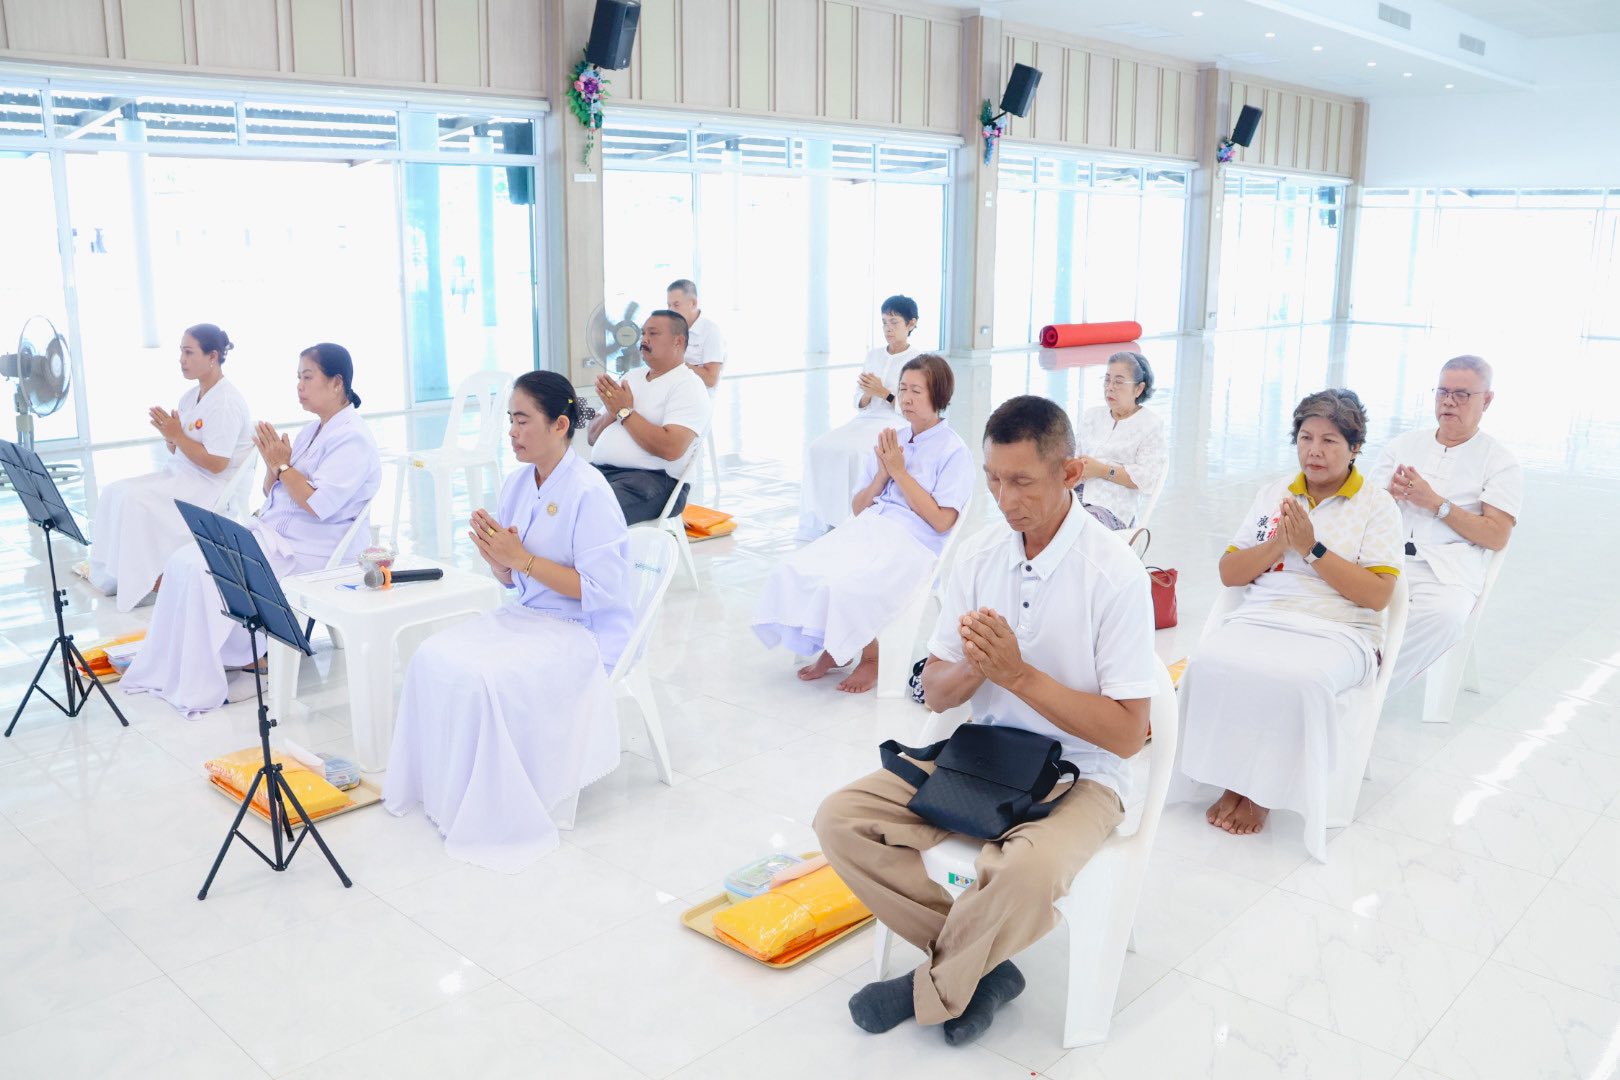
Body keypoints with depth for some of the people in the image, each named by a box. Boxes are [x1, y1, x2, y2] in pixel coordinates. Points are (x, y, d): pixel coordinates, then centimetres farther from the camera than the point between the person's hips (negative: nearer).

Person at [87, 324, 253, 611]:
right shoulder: (190, 396, 11)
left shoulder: (226, 404, -17)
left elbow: (215, 464, -21)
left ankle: (139, 582, -10)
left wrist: (177, 434, -18)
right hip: (180, 475, 10)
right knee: (114, 492, -2)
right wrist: (168, 433, -6)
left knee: (133, 500, -22)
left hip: (212, 487, -10)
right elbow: (177, 450, 16)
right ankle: (108, 572, -1)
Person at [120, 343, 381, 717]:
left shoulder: (352, 440, -13)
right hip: (271, 532, 9)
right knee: (183, 561, -5)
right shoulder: (312, 431, 16)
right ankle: (170, 670, -1)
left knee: (202, 570, -20)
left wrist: (283, 465, -15)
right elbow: (272, 492, 17)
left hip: (308, 551, -9)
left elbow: (319, 505, -22)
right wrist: (273, 465, -3)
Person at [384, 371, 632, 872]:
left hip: (584, 632, -8)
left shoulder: (589, 493, -18)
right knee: (434, 658, -11)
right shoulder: (518, 482, 6)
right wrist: (496, 556, -12)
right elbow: (510, 581, 12)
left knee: (485, 677, -27)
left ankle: (492, 811, -9)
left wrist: (521, 557, -22)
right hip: (526, 615, 8)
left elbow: (600, 591, -22)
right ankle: (442, 792, 0)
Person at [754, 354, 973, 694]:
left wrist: (899, 471, -8)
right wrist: (882, 475, 0)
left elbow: (941, 521, -12)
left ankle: (872, 657, -3)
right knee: (793, 571, -17)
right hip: (864, 529, 6)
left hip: (913, 543, -6)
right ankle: (833, 648, 3)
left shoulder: (954, 451, -1)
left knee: (848, 586, -32)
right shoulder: (891, 441, 17)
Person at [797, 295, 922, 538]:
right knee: (820, 447, -20)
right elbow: (859, 404, 16)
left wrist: (883, 392, -16)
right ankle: (821, 519, -19)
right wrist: (867, 394, -7)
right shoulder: (873, 356, 17)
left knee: (852, 452, -34)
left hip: (897, 426, -6)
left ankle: (848, 520, -26)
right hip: (865, 420, 6)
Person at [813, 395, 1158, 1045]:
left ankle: (936, 988, -4)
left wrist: (1017, 673, -23)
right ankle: (981, 965, -3)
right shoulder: (977, 557, 0)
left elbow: (1128, 734, -16)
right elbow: (937, 693, 6)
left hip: (1077, 776, -5)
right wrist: (973, 668, -18)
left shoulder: (1115, 574, -15)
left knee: (1027, 870, -36)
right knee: (839, 819, -12)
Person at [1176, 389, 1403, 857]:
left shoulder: (1377, 506, 5)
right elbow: (1229, 573, 12)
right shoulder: (1273, 494, 17)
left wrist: (1312, 548, -12)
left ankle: (1261, 789, -14)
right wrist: (1279, 543, -4)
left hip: (1339, 632, -3)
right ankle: (1233, 779, -14)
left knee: (1299, 679, -37)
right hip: (1259, 619, 3)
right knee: (1209, 660, -30)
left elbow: (1377, 595, -6)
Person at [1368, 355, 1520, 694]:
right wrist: (1391, 493, -4)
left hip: (1446, 570, -2)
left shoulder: (1501, 463, 10)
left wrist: (1436, 503, -7)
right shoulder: (1403, 444, 21)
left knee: (1442, 615, -37)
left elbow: (1496, 537, 0)